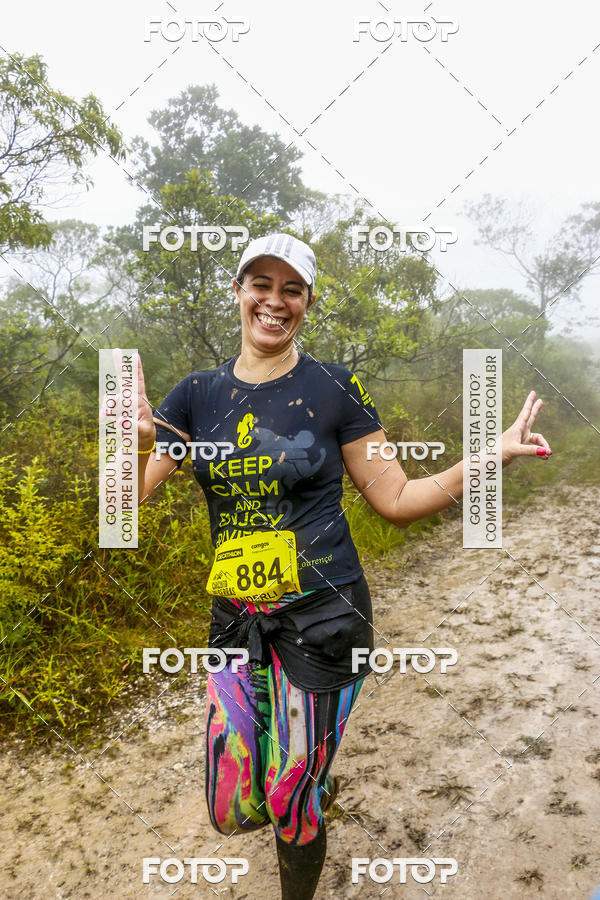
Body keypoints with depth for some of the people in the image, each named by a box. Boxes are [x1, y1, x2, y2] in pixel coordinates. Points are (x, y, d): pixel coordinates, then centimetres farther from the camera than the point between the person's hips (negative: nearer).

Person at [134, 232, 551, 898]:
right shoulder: (199, 394, 3)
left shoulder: (334, 389, -4)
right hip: (237, 618, 4)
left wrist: (491, 456, -13)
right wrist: (139, 439, -22)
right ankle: (316, 780, 45)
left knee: (291, 808, 7)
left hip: (321, 616, -3)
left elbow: (397, 501, -1)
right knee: (231, 810, 10)